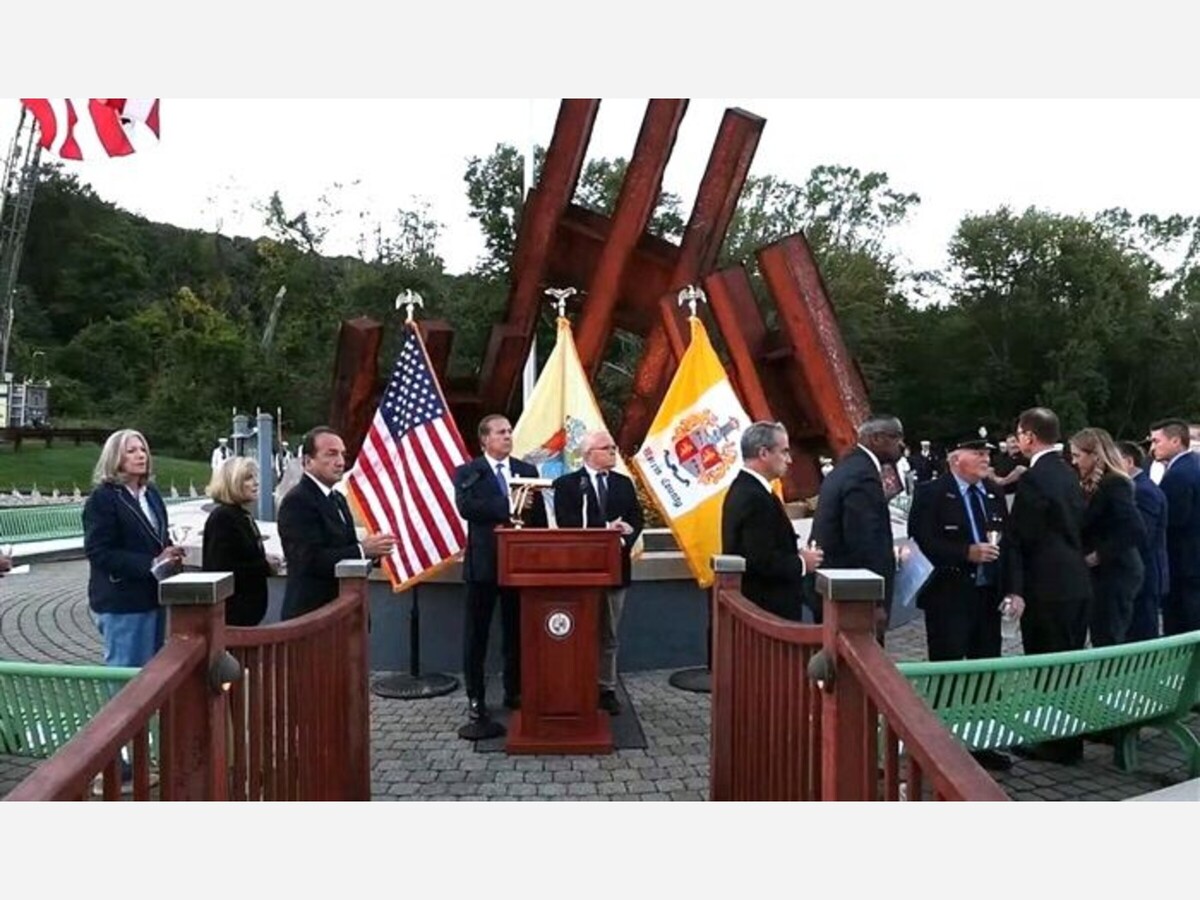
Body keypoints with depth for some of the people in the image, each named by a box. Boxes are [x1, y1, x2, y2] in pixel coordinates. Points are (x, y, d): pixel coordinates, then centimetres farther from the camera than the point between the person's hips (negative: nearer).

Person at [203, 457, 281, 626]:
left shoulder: (244, 515, 13)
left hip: (248, 605, 9)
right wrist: (265, 566, -15)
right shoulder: (222, 517, -13)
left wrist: (265, 560, 2)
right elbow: (222, 569, -20)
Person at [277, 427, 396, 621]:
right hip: (312, 610, -9)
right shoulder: (297, 501, -14)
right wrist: (362, 550, -27)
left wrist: (373, 548, -5)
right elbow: (310, 559, -22)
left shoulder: (337, 499, 16)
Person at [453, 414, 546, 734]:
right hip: (484, 561, -3)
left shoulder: (527, 471, 9)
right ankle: (475, 699, 13)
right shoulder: (467, 473, 0)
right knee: (477, 633, 4)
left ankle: (515, 692, 24)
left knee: (517, 630, 11)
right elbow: (466, 506, -19)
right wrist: (508, 506, -21)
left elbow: (540, 516, 7)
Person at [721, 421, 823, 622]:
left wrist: (796, 556, 5)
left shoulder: (741, 489, 10)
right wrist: (801, 563, -10)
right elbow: (762, 560, -24)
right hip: (768, 609, -10)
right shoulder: (756, 497, -20)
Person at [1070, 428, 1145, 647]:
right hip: (1103, 572, 9)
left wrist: (1100, 555, -17)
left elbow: (1136, 532, -23)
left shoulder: (1114, 484, -14)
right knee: (1103, 640, 13)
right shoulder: (1091, 484, 12)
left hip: (1115, 573, -9)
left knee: (1108, 642, -4)